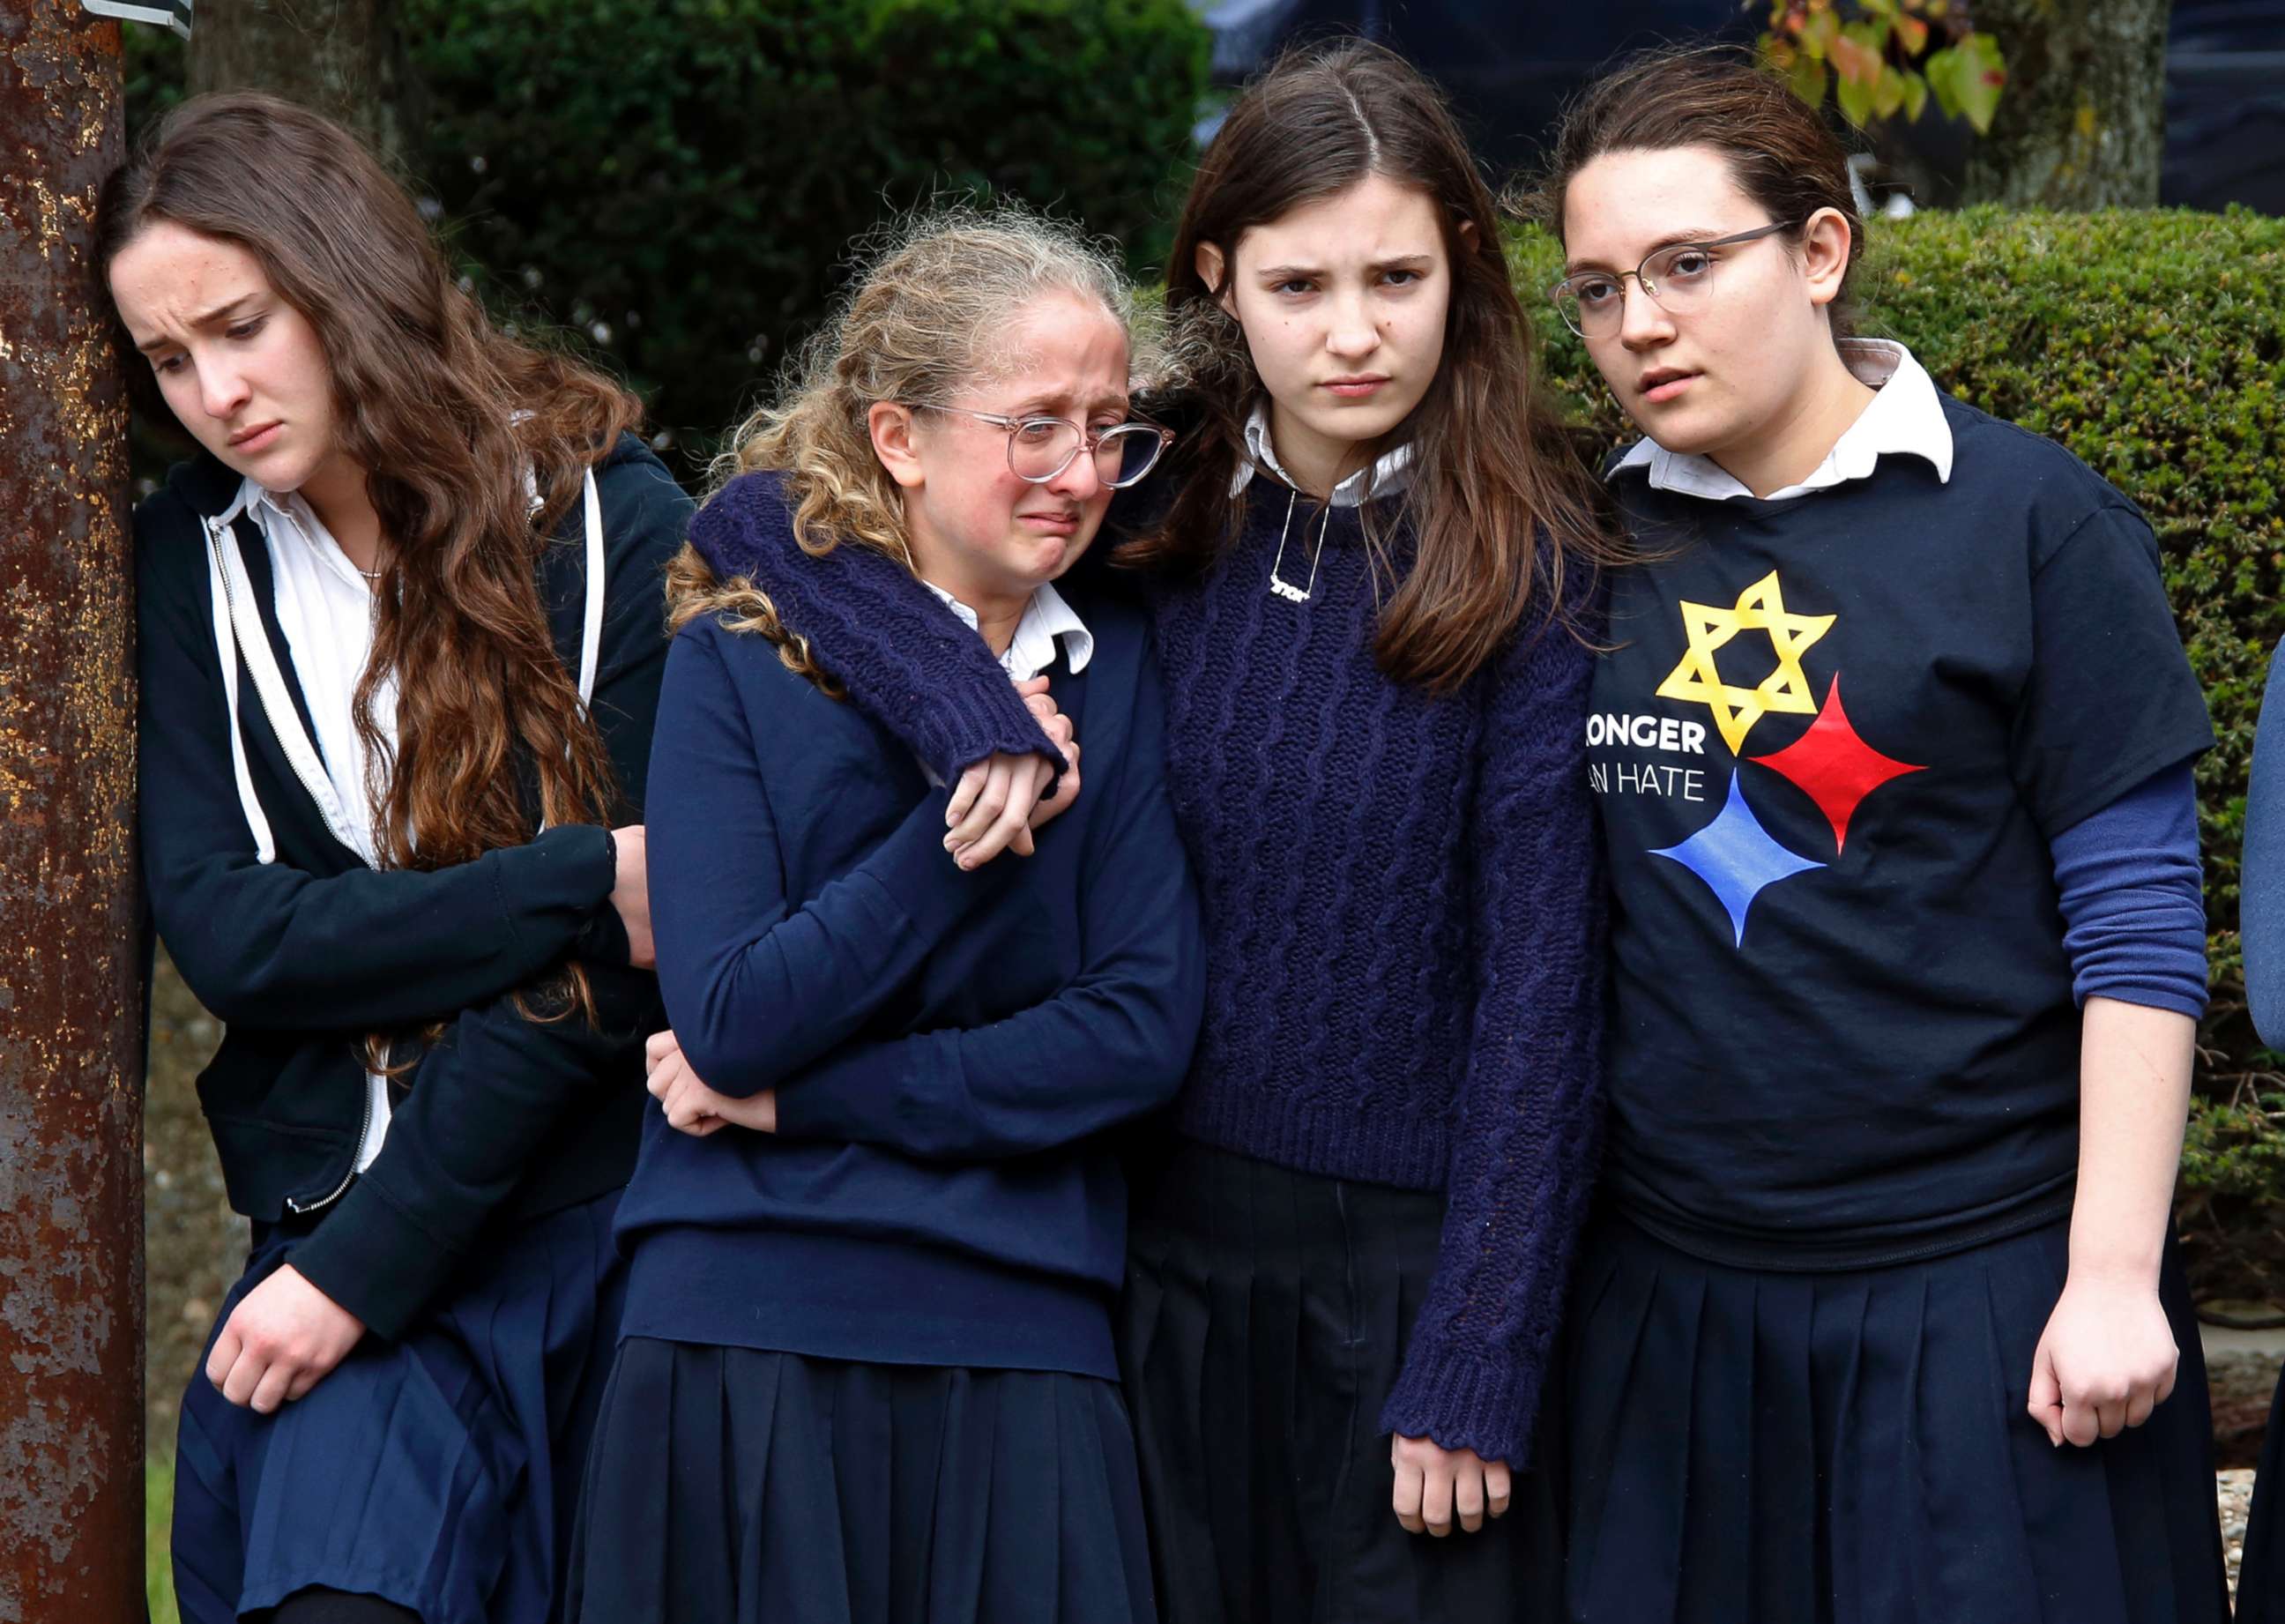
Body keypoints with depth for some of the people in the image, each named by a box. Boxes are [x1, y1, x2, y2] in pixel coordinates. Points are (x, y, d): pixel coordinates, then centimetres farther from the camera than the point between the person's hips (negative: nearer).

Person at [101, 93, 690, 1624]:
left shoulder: (615, 526, -5)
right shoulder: (192, 560, 6)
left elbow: (597, 975, -10)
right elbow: (222, 929, -5)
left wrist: (363, 1265, -12)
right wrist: (578, 885, -15)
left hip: (608, 1211, -1)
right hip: (339, 1208, 2)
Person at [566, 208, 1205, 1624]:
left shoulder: (1123, 671, 7)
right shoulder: (739, 663, 0)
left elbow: (1145, 1028, -3)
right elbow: (728, 1023, -10)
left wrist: (795, 1093, -7)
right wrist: (967, 813, -16)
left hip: (1023, 1348, 2)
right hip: (748, 1343, -2)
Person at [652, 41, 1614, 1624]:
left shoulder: (1533, 568, -9)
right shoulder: (1166, 517, 2)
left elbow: (1541, 982, -11)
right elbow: (774, 520, -1)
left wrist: (1476, 1366, -14)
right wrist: (974, 713, -19)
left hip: (1414, 1257, -4)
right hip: (1170, 1239, 4)